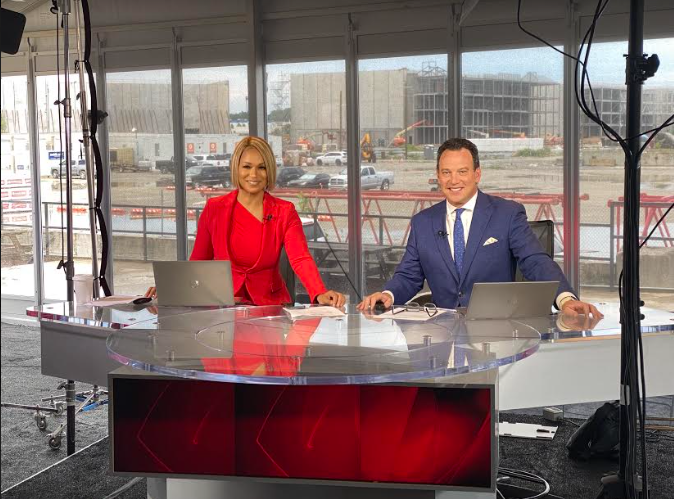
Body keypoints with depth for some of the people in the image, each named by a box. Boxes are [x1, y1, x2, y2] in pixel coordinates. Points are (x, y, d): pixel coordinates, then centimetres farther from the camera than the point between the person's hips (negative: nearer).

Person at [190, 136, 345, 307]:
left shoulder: (285, 212, 1)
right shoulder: (214, 208, 2)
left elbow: (301, 259, -15)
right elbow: (198, 262, 9)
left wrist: (320, 294, -34)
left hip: (271, 303, 0)